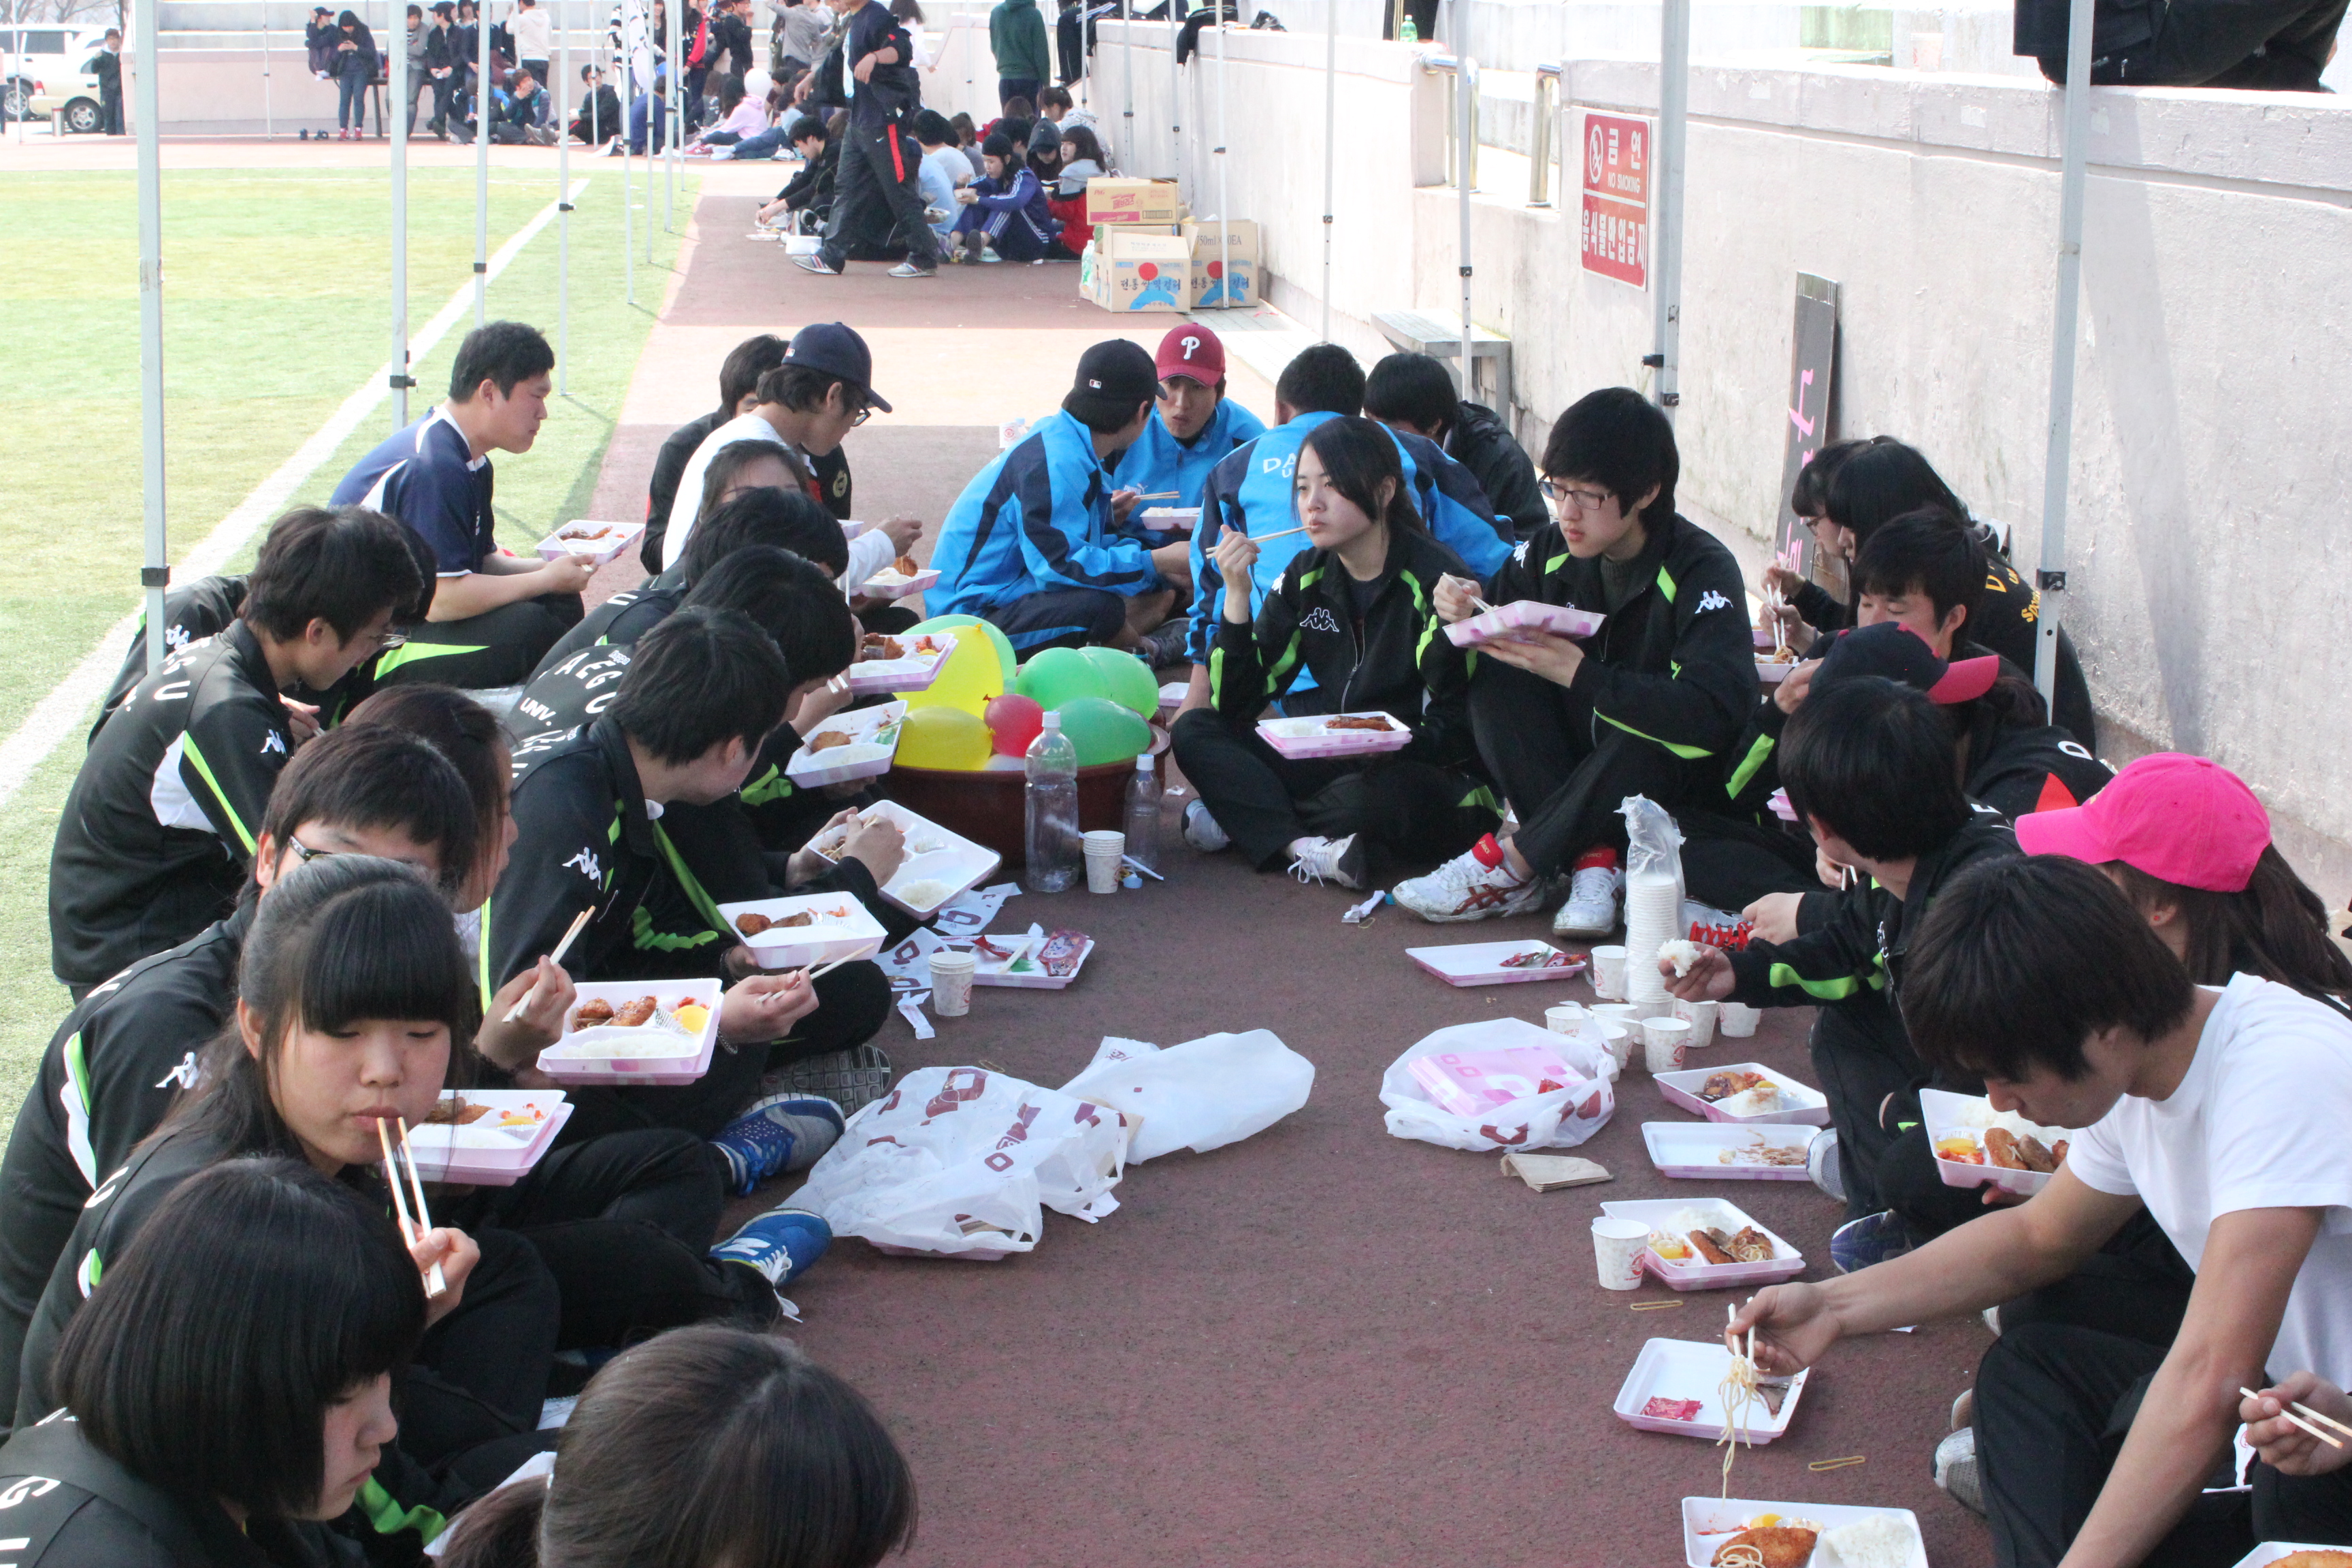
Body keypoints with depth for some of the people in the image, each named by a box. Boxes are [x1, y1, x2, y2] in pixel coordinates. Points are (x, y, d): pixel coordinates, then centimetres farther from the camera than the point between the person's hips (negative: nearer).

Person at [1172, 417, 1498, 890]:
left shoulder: (1434, 579, -12)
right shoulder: (1307, 577, 6)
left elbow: (1458, 725, -13)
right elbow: (1236, 706, 1)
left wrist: (1389, 744, -32)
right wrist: (1237, 597, -10)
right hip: (1340, 767, 6)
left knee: (1389, 790, -40)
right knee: (1195, 732, -9)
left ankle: (1246, 815, -13)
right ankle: (1300, 847, -31)